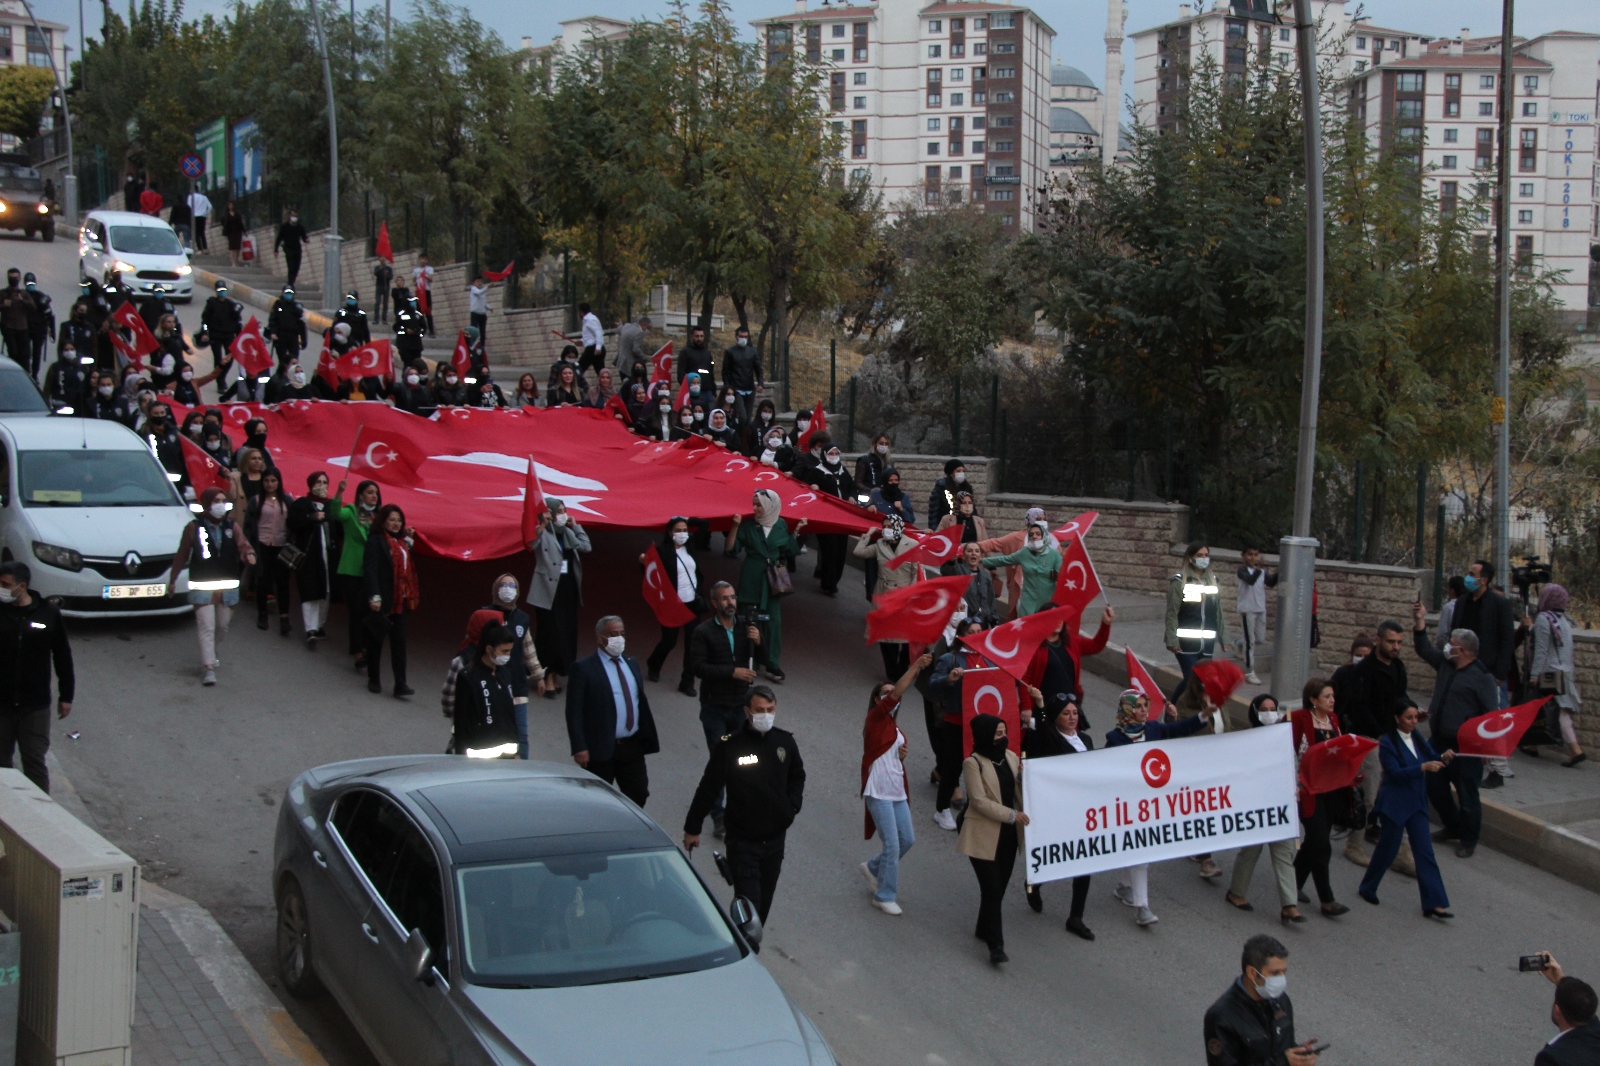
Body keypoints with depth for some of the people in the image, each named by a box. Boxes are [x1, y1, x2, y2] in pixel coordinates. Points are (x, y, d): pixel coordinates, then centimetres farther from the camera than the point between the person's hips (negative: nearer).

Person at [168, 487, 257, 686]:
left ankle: (210, 655, 39)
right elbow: (182, 555, 1)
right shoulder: (194, 528, -3)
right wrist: (173, 579, 4)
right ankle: (209, 667, -11)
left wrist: (249, 554, -35)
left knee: (222, 626, 15)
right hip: (203, 587, -4)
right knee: (207, 627, -9)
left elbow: (242, 545, -12)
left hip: (228, 587, 4)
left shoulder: (232, 526, 4)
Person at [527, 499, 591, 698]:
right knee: (550, 633, -4)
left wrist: (575, 526, 9)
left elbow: (586, 547, 10)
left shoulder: (568, 533, 11)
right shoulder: (543, 534, -9)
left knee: (566, 633, 11)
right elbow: (531, 544, -26)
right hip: (549, 589, -7)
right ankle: (548, 678, 1)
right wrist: (543, 524, -35)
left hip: (568, 587, 7)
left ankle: (556, 675, 21)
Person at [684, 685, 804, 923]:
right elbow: (708, 789, -7)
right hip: (742, 840, -5)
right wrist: (692, 828, -2)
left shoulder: (785, 742, -1)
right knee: (748, 903, -10)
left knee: (764, 901, 15)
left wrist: (792, 805, 3)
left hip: (775, 838, 5)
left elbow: (797, 776, 18)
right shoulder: (729, 746, -15)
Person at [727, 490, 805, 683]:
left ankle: (773, 666, 4)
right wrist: (735, 527, -18)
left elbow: (789, 551, 5)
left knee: (774, 621, 0)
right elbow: (732, 550, -8)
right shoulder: (748, 526, -3)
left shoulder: (781, 525, 2)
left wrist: (796, 531, -3)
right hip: (751, 580, -1)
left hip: (773, 580, 1)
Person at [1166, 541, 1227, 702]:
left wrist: (1223, 637, 12)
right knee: (1192, 680, -11)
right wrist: (1172, 641, -13)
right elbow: (1172, 614, -7)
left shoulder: (1212, 581, 12)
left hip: (1207, 643, 6)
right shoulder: (1179, 581, -5)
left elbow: (1219, 612, 16)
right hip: (1186, 643, -5)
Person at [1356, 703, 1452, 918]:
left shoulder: (1418, 740, 9)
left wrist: (1442, 760, -15)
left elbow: (1432, 760, 6)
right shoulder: (1387, 743, -11)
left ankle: (1434, 904, -2)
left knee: (1425, 852, 0)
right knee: (1388, 848, 5)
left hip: (1417, 804, 6)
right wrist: (1423, 767, -29)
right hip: (1394, 804, -6)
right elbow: (1395, 773, -21)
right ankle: (1367, 889, 27)